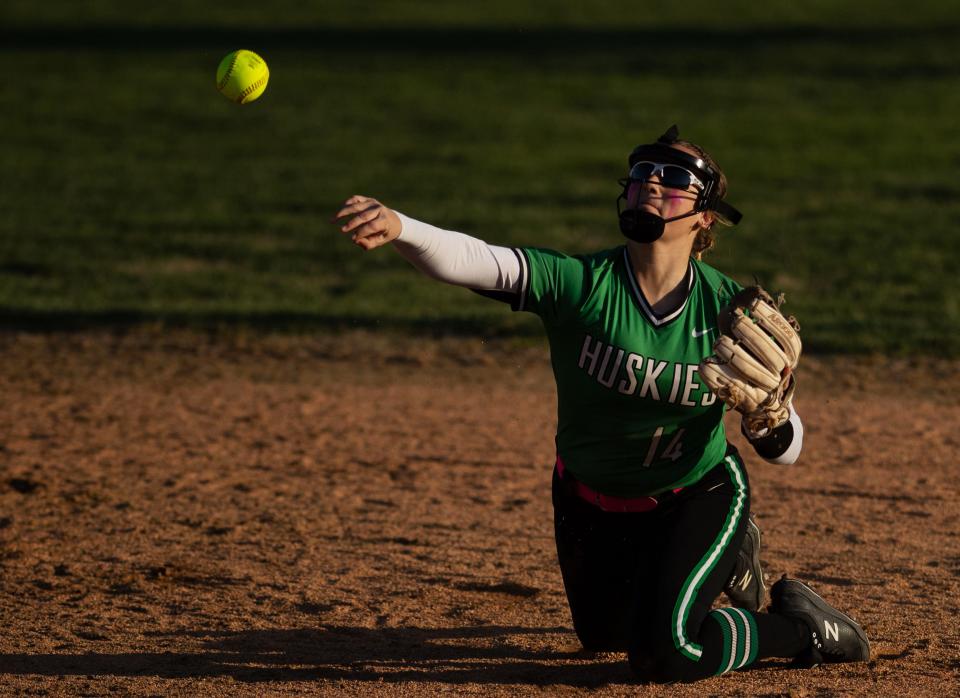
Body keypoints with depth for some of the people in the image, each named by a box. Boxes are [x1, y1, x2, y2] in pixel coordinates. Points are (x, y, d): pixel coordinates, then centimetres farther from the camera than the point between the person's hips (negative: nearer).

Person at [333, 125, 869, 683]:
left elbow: (786, 450, -16)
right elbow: (467, 259, -43)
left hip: (699, 495, -3)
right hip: (591, 505, 3)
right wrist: (397, 228, -64)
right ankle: (728, 556, 51)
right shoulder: (578, 282, -25)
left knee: (664, 651, -22)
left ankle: (801, 626, 6)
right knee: (603, 633, 25)